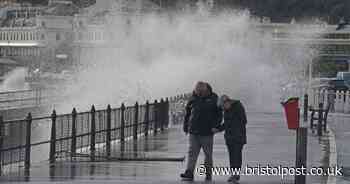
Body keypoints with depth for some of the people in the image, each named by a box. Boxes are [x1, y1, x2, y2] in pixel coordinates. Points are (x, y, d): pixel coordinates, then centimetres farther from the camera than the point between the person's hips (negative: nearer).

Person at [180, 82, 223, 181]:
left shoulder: (213, 99, -2)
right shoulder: (193, 99, 6)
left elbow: (219, 114, 4)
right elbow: (187, 113, 16)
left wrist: (215, 126, -5)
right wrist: (186, 126, 11)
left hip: (207, 132, -2)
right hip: (194, 132, 2)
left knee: (208, 154, 8)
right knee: (192, 153, -7)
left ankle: (208, 174, 18)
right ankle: (189, 173, -12)